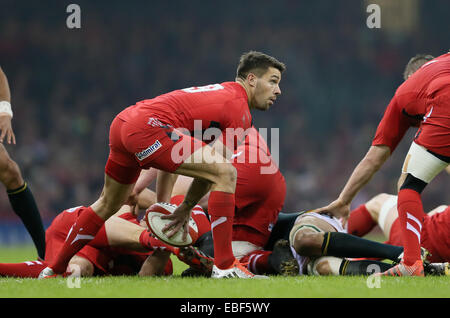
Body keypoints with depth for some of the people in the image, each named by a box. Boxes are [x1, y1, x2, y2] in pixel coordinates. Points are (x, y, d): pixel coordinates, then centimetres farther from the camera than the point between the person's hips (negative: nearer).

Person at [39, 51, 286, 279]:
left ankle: (54, 269, 41)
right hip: (148, 127, -10)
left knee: (108, 204, 29)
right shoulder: (239, 110, -2)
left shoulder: (221, 91, 27)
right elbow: (211, 167, -4)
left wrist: (162, 205, 28)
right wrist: (185, 210, 7)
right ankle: (224, 265, -16)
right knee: (226, 174, -13)